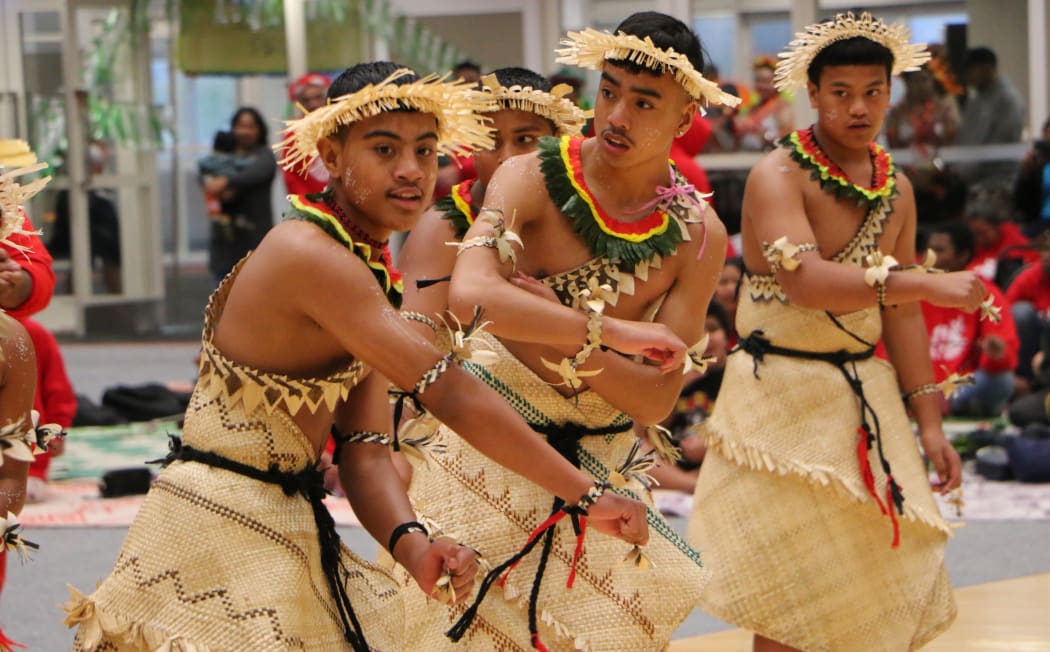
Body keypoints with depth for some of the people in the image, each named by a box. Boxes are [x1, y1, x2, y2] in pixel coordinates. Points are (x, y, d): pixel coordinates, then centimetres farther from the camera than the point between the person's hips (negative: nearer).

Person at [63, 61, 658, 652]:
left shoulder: (374, 271, 10)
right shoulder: (308, 254, -21)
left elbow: (365, 447, 3)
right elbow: (452, 394, -24)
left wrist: (410, 543, -16)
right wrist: (587, 496, -20)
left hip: (285, 530, 9)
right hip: (220, 531, -9)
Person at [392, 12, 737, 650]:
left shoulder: (698, 234, -6)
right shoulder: (533, 179, -14)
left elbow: (655, 401, -10)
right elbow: (470, 295, -34)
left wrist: (568, 344, -25)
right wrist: (600, 328, -33)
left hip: (605, 465, 3)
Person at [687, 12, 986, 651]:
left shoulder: (896, 188, 9)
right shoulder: (778, 176, -13)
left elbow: (900, 315, 11)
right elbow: (803, 281, -29)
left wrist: (929, 421, 6)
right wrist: (928, 284, -34)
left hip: (866, 395, 6)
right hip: (783, 394, -6)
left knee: (892, 590, 6)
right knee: (791, 600, -3)